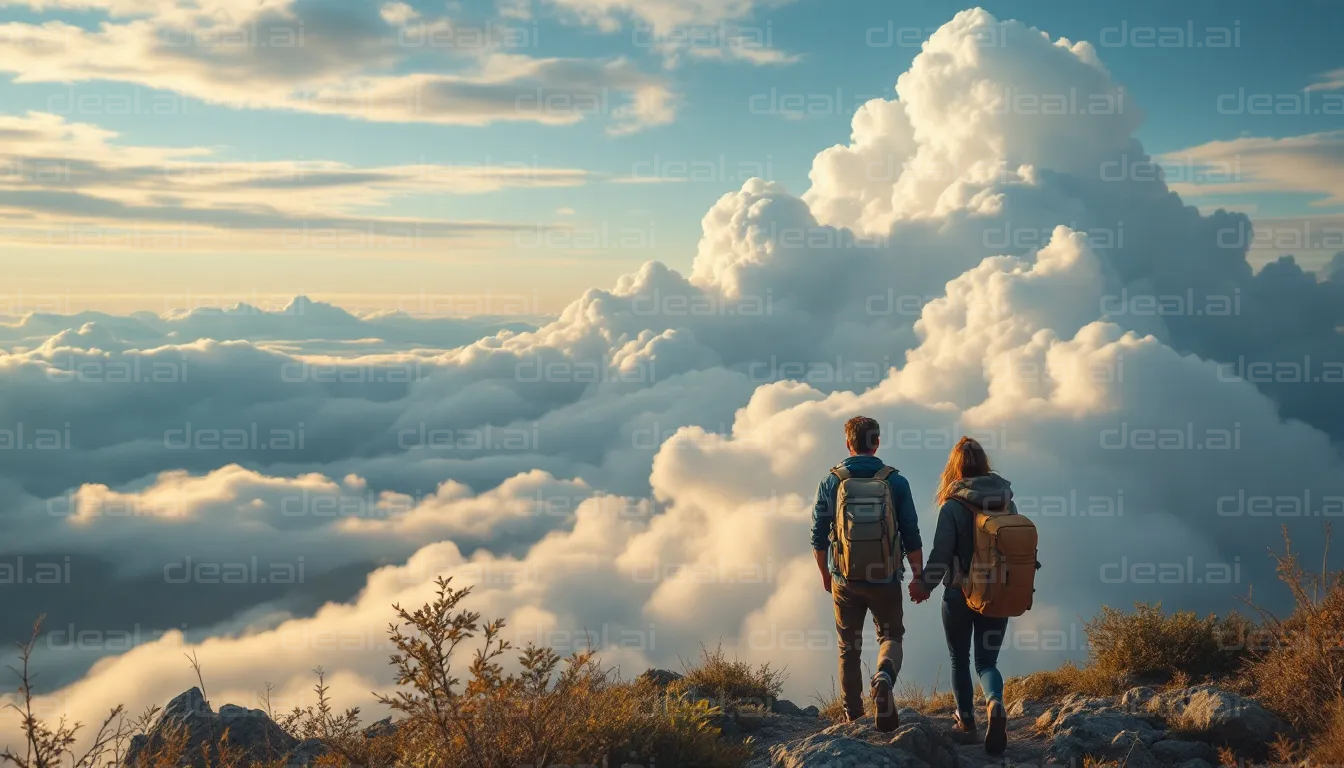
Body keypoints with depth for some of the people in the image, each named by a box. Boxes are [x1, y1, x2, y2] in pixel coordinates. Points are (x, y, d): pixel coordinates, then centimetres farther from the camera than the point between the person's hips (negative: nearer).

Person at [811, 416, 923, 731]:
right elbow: (911, 537, -3)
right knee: (891, 636, 17)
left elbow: (818, 537, 1)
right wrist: (918, 576, 10)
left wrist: (824, 574, 15)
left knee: (849, 647, 16)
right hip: (885, 580, -1)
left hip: (845, 580, 1)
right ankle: (884, 676, -14)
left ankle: (853, 717, 20)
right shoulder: (896, 481, -5)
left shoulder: (831, 481, -3)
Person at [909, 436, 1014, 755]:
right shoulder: (1007, 500, -2)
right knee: (987, 661, 10)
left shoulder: (953, 505, -14)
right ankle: (995, 705, -19)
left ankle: (966, 720, 27)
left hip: (960, 594, -3)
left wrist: (925, 585, 1)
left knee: (960, 659, 18)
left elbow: (941, 553, -15)